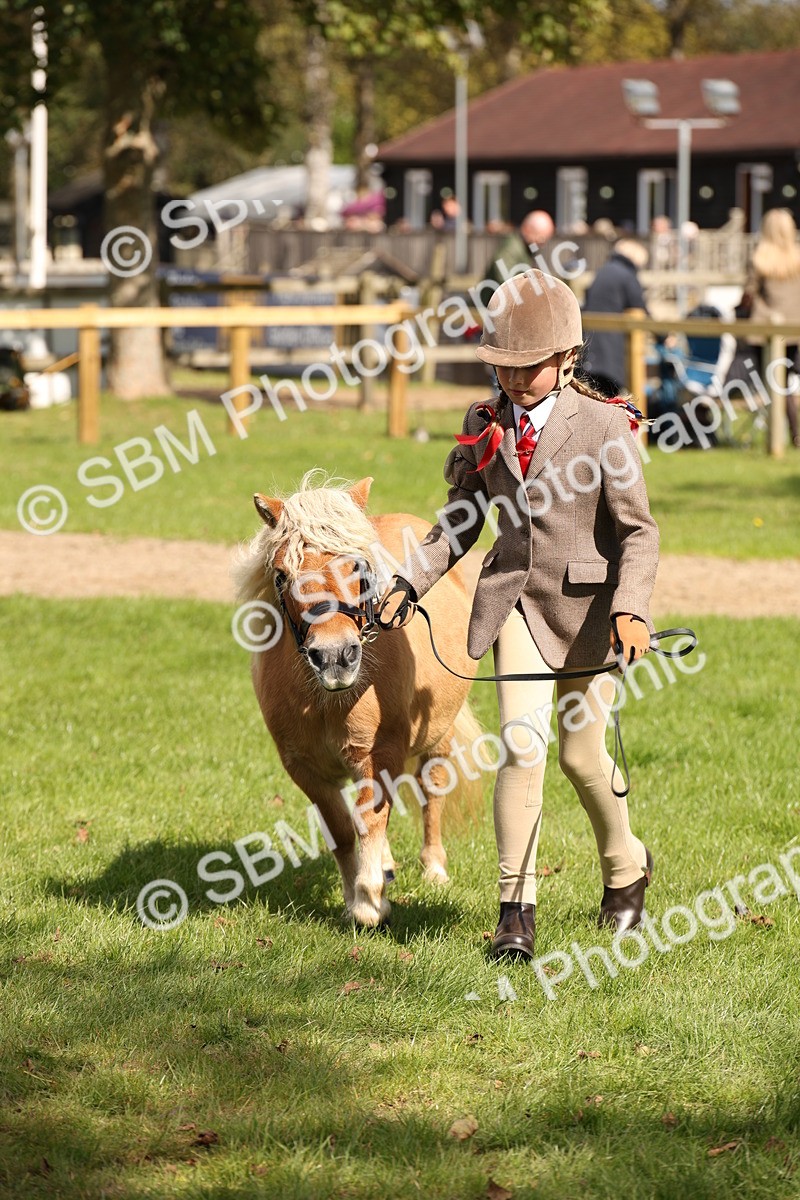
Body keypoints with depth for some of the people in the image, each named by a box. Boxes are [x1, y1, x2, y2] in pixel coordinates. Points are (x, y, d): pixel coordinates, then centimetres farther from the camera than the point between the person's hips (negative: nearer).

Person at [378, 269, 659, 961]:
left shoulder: (602, 423, -9)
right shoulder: (485, 428, 4)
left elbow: (638, 529, -9)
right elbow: (461, 524, 14)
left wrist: (630, 610, -23)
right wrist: (410, 583, 1)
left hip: (587, 602, -2)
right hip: (515, 598, 2)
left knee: (581, 755, 8)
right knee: (522, 743, -14)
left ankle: (626, 868, 37)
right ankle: (517, 907, -7)